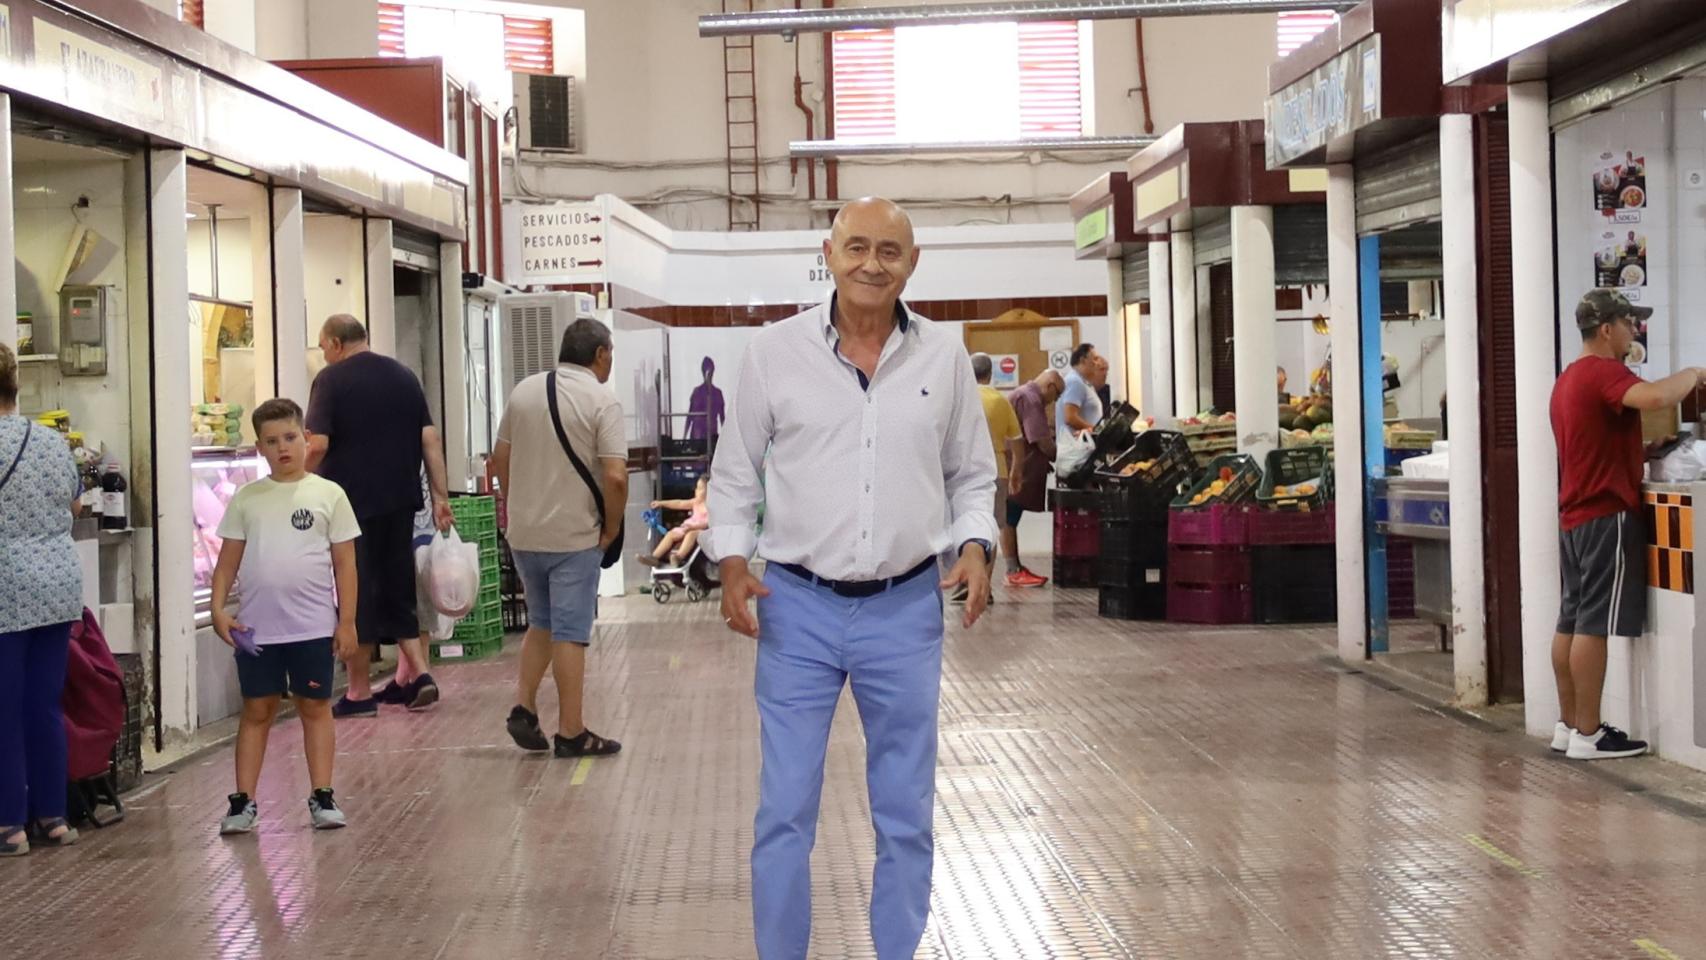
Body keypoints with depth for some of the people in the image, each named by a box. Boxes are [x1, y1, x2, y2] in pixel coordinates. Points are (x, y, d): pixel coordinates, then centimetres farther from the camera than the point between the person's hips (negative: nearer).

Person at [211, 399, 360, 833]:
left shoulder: (328, 495, -1)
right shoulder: (247, 499, 4)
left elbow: (344, 562, 0)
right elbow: (229, 559, 6)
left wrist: (347, 621, -3)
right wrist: (218, 607, -6)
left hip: (313, 625, -1)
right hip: (256, 626, 1)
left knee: (315, 706, 7)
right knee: (257, 710, 7)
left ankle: (322, 797, 13)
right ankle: (243, 801, 10)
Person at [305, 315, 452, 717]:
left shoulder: (332, 379, -7)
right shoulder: (404, 377, 10)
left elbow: (317, 444, -16)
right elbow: (430, 439, 6)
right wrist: (441, 496, 8)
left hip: (353, 502, -5)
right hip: (400, 500, 5)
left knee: (358, 593, 1)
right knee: (398, 586, 15)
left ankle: (359, 693, 6)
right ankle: (418, 674, 8)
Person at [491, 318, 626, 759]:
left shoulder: (524, 391, 5)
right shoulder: (602, 401, -12)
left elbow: (499, 459, 11)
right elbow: (615, 477, -19)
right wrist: (611, 527, -6)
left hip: (523, 535, 5)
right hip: (574, 536, -5)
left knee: (541, 622, 21)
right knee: (570, 633, 1)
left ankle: (524, 708, 11)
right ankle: (570, 733, 6)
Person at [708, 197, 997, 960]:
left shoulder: (944, 357, 2)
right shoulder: (775, 351, -2)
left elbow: (972, 475, 11)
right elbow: (734, 475, 5)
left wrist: (975, 545, -6)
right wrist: (732, 560, -8)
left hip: (906, 610, 2)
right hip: (798, 607, -1)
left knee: (906, 811, 11)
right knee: (785, 808, 3)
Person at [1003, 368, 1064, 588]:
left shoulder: (1027, 395, 19)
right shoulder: (1030, 400, -16)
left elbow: (1037, 434, 24)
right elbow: (1042, 441, -19)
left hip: (1017, 470, 11)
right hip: (1016, 471, -11)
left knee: (1010, 520, 12)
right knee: (1009, 520, -7)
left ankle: (1016, 568, 17)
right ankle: (1014, 572, -5)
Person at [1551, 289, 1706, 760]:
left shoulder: (1567, 379, 17)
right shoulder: (1603, 372, -14)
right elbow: (1654, 397, -32)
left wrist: (1642, 453, 16)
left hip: (1574, 516, 10)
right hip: (1607, 515, -10)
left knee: (1571, 620, 10)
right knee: (1594, 624, -8)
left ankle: (1567, 725, 13)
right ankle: (1588, 734, -7)